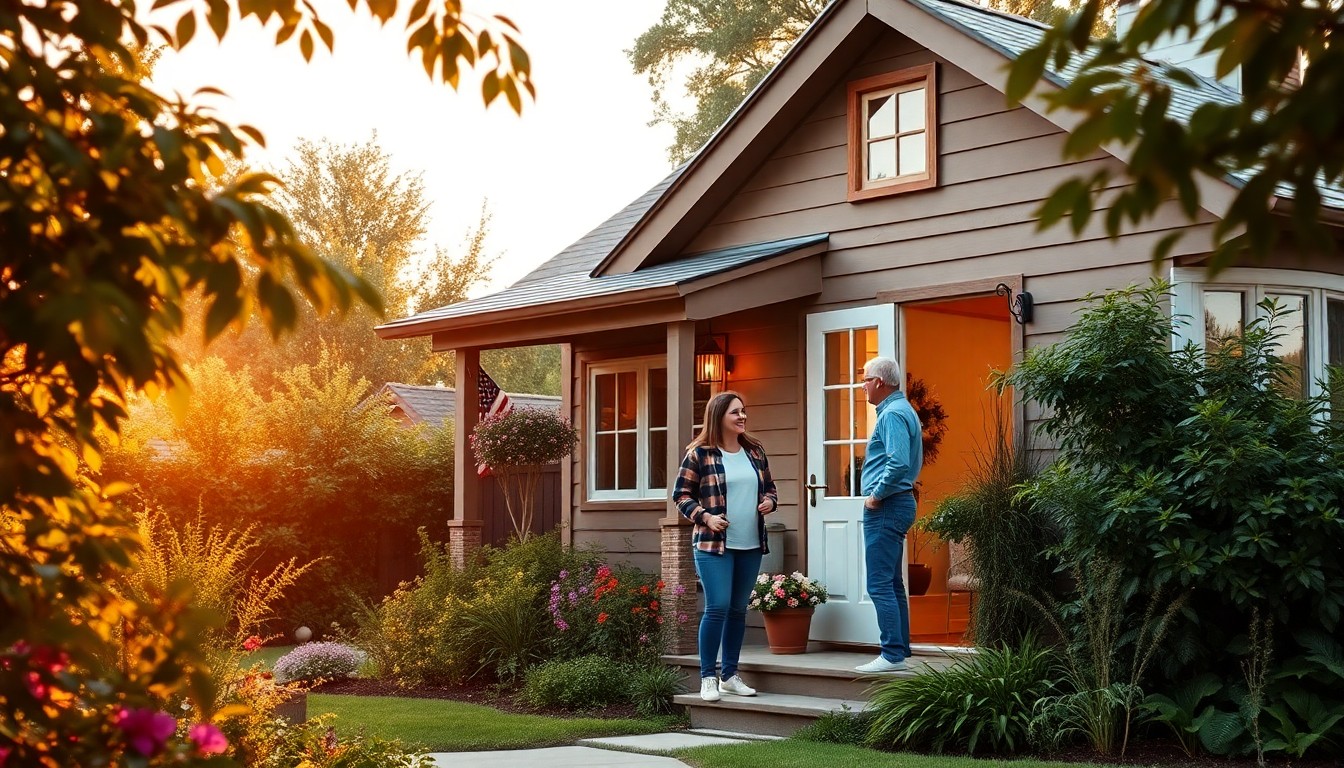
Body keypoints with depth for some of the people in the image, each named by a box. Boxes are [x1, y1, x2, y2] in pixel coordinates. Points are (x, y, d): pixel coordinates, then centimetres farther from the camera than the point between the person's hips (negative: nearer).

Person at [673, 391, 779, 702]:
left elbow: (769, 487, 21)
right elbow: (681, 494, -2)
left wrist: (769, 501, -1)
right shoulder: (700, 454, -5)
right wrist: (705, 516, -15)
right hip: (713, 544, -5)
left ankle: (730, 675, 20)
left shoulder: (755, 451, 10)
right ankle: (708, 677, -1)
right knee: (718, 607, -11)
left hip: (751, 546, 5)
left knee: (739, 610, 10)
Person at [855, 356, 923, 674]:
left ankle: (893, 654, -10)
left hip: (886, 507, -11)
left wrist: (876, 495, -17)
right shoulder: (901, 409, 18)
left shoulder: (892, 414, -15)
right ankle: (900, 649, 18)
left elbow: (899, 463, -28)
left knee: (880, 584, -10)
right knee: (891, 583, 14)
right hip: (897, 503, 11)